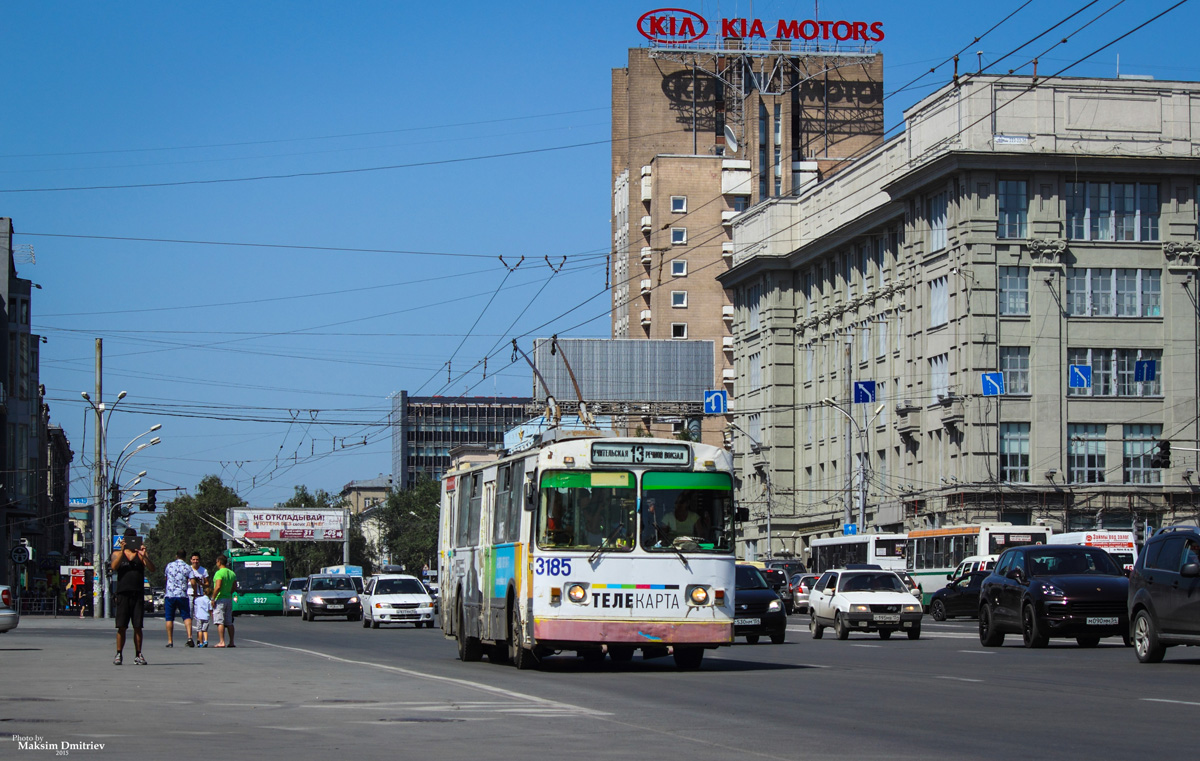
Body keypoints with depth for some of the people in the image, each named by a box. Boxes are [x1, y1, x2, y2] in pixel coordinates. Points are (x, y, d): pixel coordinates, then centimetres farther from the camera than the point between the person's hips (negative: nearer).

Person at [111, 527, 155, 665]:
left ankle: (138, 654, 7)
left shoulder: (142, 554, 11)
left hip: (138, 594, 1)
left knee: (138, 627, 0)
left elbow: (152, 569, -2)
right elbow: (114, 566, -9)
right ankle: (119, 654, 5)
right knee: (121, 626, -3)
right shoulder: (117, 554, 11)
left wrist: (143, 555, -18)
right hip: (123, 593, -1)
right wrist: (123, 550, -17)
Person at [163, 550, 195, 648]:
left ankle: (170, 641, 4)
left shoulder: (169, 565, 8)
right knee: (186, 617, 4)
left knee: (169, 619, 6)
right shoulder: (187, 567, 1)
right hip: (182, 595, -1)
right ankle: (189, 637, -15)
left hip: (169, 595, 1)